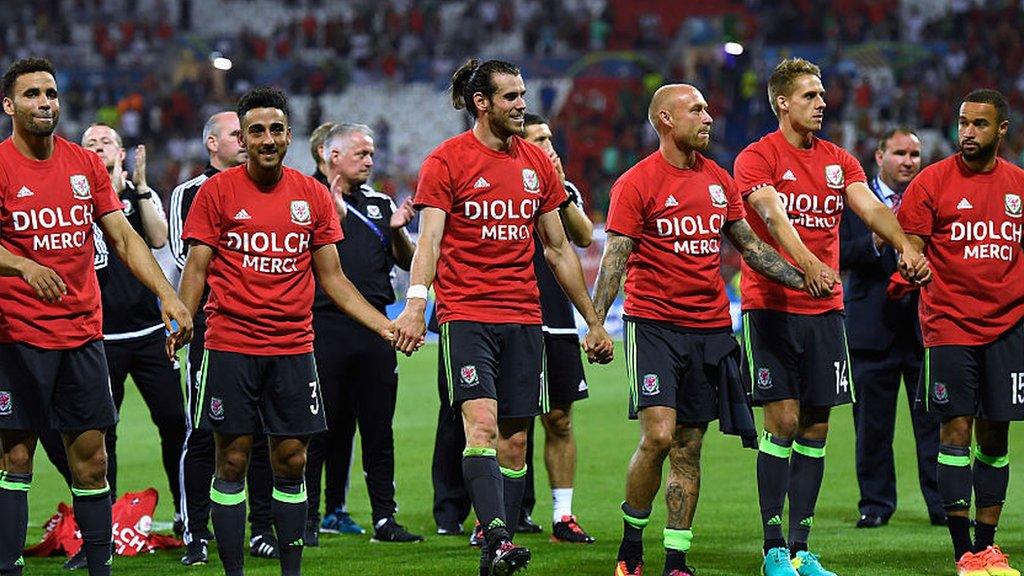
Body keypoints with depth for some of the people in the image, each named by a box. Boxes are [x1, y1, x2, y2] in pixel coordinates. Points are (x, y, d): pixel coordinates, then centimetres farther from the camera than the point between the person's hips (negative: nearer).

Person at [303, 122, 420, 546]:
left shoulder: (381, 204, 16)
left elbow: (407, 263, 15)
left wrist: (398, 230, -3)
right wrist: (335, 213, -17)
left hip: (374, 327, 4)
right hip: (325, 325, -4)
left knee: (378, 428, 5)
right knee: (319, 428, -2)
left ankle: (384, 518, 9)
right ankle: (308, 517, 4)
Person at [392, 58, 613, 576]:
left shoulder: (537, 163, 12)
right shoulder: (447, 161, -3)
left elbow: (557, 248, 19)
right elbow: (429, 239, -12)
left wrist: (593, 320, 21)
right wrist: (415, 304, -28)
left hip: (524, 318, 5)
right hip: (466, 315, -5)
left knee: (515, 438, 3)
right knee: (482, 424, -19)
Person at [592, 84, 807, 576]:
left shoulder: (719, 181, 12)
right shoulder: (637, 183, -5)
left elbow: (749, 245, 20)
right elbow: (614, 258, -9)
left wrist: (803, 278, 9)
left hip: (710, 328, 5)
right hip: (655, 325, -5)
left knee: (688, 448, 5)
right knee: (658, 437, -15)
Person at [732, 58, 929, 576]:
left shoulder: (838, 161, 12)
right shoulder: (757, 158, -5)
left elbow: (871, 208, -1)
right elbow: (774, 217, -21)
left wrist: (906, 247, -22)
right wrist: (808, 265, -39)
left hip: (825, 310, 5)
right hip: (771, 307, -5)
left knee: (815, 428, 5)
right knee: (782, 421, -8)